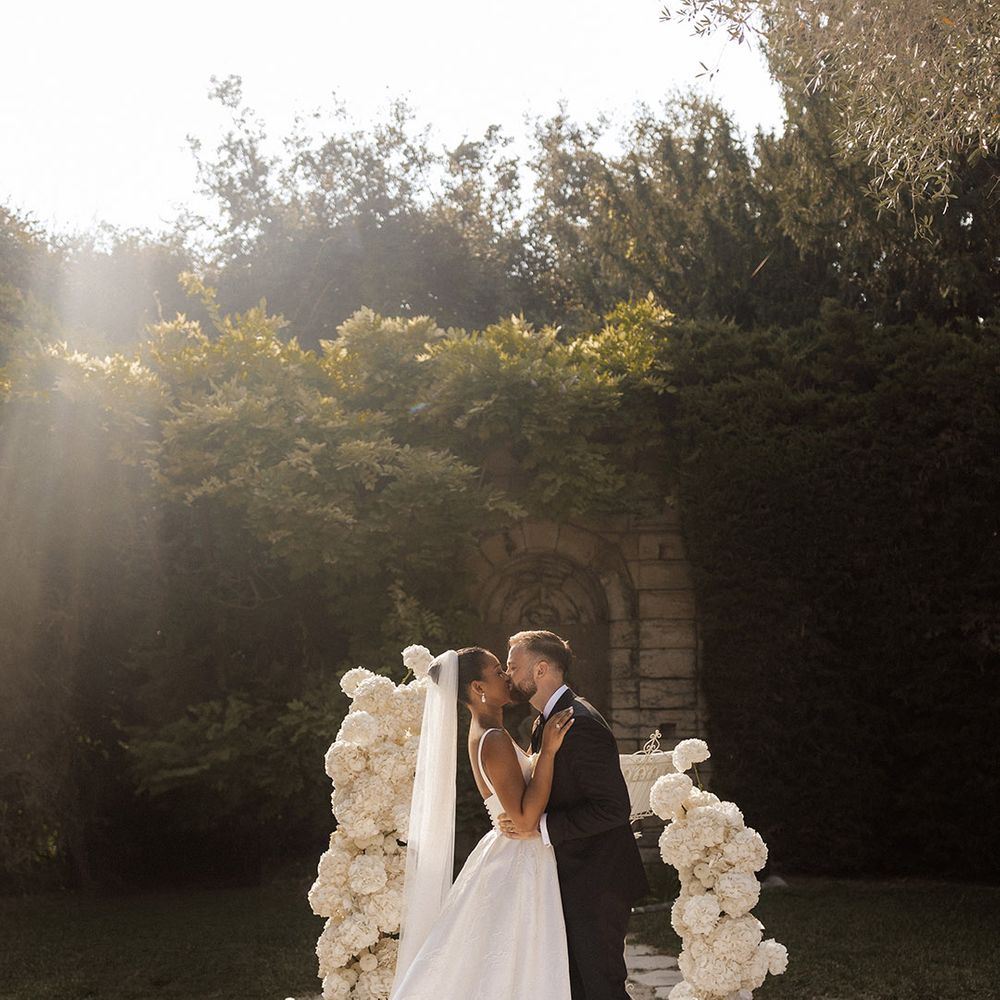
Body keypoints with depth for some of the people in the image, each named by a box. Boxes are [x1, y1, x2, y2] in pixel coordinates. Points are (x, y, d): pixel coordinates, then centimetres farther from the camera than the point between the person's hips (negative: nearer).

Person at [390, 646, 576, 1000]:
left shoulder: (484, 732, 9)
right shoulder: (495, 740, -21)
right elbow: (525, 818, -24)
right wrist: (548, 750, -25)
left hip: (505, 858, 10)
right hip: (517, 867, -10)